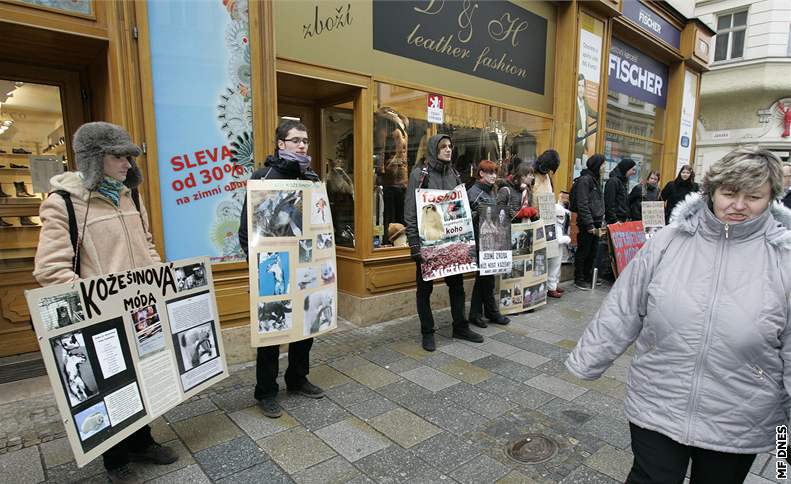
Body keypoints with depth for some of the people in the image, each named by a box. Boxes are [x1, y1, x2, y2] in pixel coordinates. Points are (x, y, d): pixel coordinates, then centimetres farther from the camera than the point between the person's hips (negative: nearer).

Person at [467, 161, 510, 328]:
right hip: (481, 241, -9)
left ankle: (475, 314, 18)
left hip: (491, 241, 9)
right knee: (487, 277, 0)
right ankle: (492, 313, 14)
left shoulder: (491, 191, 16)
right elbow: (471, 217, -15)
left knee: (483, 277, 10)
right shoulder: (474, 192, -10)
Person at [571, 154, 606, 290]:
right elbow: (582, 205, -18)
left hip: (595, 222, 9)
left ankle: (588, 277, 25)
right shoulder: (585, 180, -13)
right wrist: (589, 224, -19)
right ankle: (579, 279, 11)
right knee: (583, 252, 1)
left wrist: (598, 223, 16)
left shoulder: (594, 179, 15)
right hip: (587, 223, -9)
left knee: (593, 252, 13)